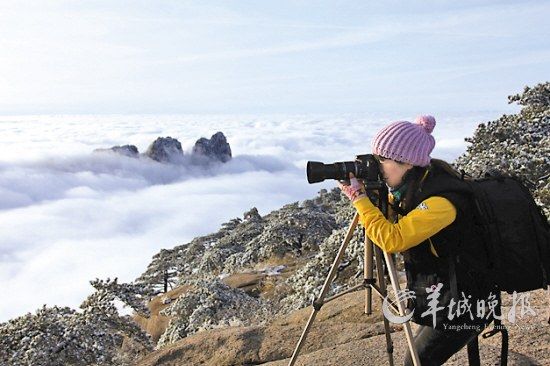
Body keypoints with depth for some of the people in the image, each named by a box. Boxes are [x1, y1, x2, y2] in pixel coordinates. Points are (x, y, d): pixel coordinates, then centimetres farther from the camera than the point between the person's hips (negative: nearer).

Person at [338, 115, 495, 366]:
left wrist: (359, 197, -27)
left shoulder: (442, 200, -30)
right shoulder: (413, 185, -4)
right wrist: (370, 192, -9)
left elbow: (392, 239, -37)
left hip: (463, 304, -8)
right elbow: (390, 217, 10)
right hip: (441, 296, 8)